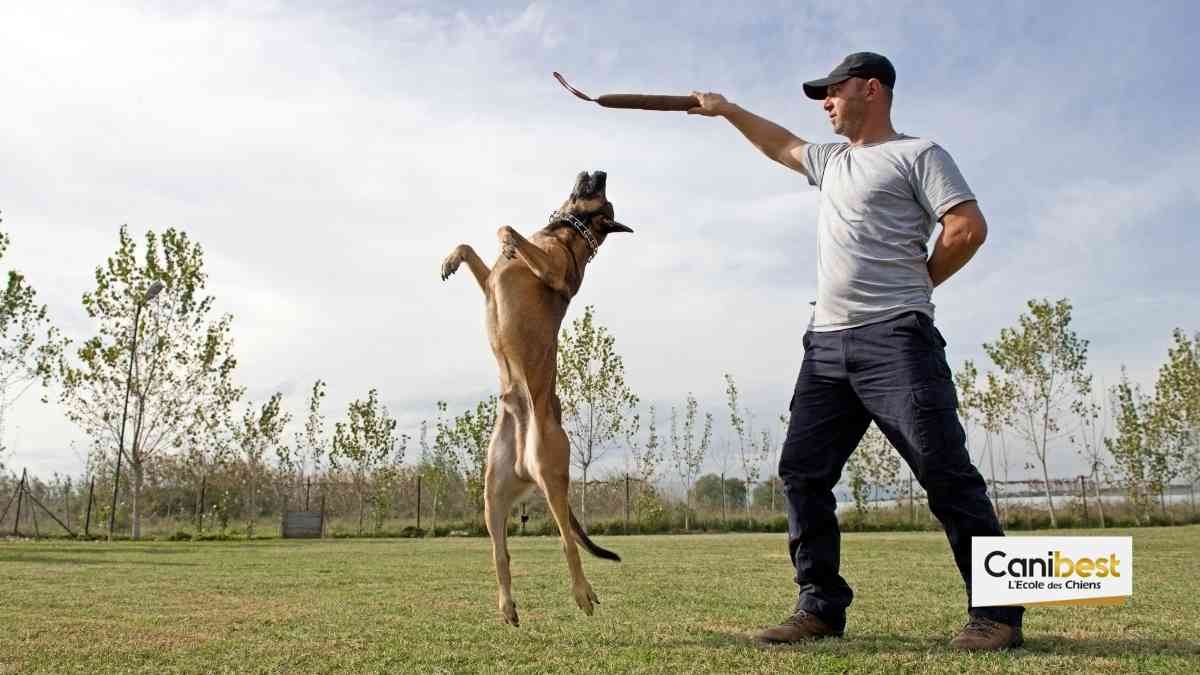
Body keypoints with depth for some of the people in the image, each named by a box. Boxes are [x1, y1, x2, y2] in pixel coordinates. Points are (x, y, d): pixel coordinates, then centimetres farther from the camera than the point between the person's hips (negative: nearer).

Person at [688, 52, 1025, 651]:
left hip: (894, 338, -7)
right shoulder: (831, 160, 26)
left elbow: (969, 226, -5)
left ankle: (996, 612, -2)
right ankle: (821, 606, 8)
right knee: (802, 470, 1)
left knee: (945, 471, -10)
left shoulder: (916, 153, 4)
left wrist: (912, 286, 2)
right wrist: (726, 111, 47)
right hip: (826, 343, 8)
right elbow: (781, 145, 44)